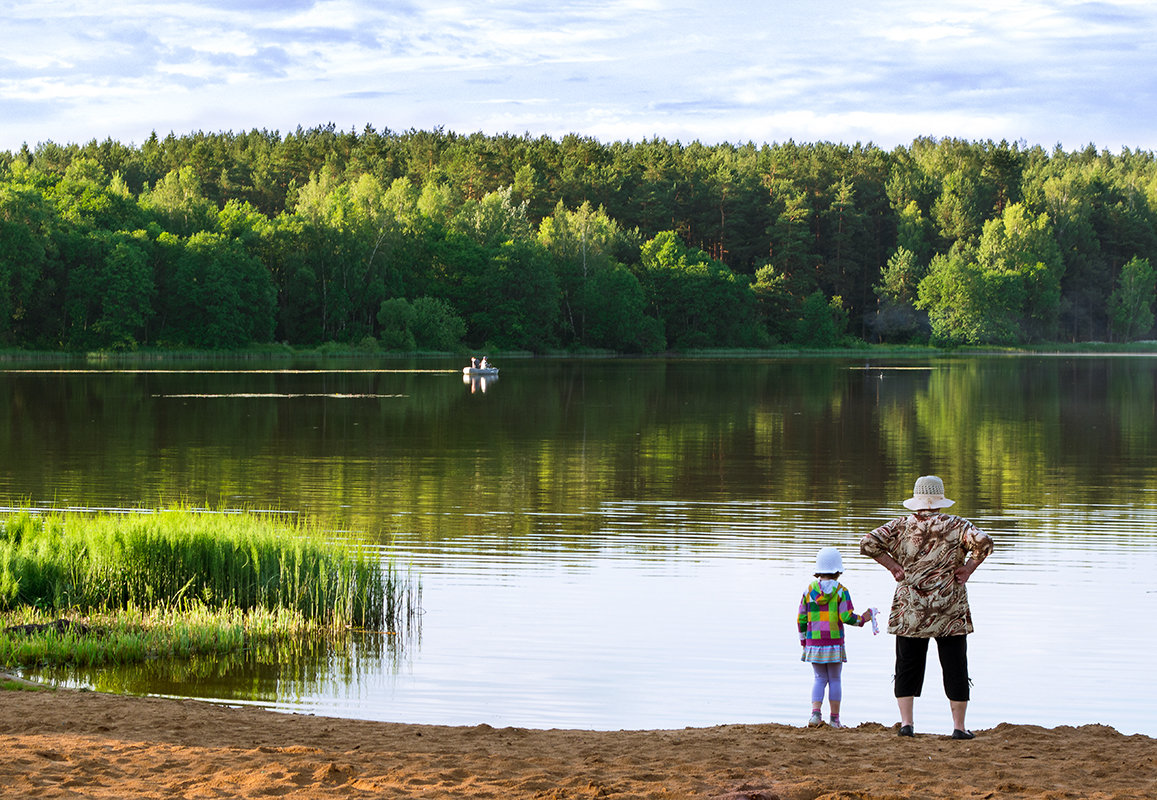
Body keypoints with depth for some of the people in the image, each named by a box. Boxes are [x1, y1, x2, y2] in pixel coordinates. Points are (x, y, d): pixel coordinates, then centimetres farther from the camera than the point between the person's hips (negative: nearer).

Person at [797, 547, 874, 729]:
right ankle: (834, 719, 9)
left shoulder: (809, 590, 3)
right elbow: (846, 617, -12)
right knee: (835, 679, 7)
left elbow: (801, 619, 5)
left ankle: (816, 713, -7)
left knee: (820, 678, 11)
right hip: (834, 642, -2)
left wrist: (803, 642, 15)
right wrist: (862, 619, 7)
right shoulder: (841, 591, -5)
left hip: (813, 643, 2)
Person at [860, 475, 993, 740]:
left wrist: (894, 567, -2)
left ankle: (906, 722, 2)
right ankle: (959, 726, 5)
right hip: (950, 610, -1)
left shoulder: (901, 527, 2)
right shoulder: (955, 526, -2)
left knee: (908, 667, 9)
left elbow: (869, 543, -7)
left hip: (909, 612, 1)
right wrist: (968, 569, -6)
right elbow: (983, 541, -17)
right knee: (955, 667, 5)